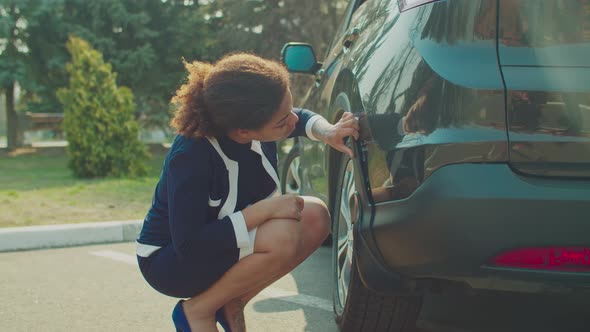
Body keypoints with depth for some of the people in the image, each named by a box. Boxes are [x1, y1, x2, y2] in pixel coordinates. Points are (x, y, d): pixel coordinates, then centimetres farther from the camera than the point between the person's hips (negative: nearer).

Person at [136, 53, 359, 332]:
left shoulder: (251, 121, -14)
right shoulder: (191, 156, -33)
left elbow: (301, 118, 9)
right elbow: (188, 245, -34)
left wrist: (326, 132, -15)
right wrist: (265, 209, -35)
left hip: (223, 241, 8)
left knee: (315, 218, -11)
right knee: (283, 236, -30)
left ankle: (232, 305, 1)